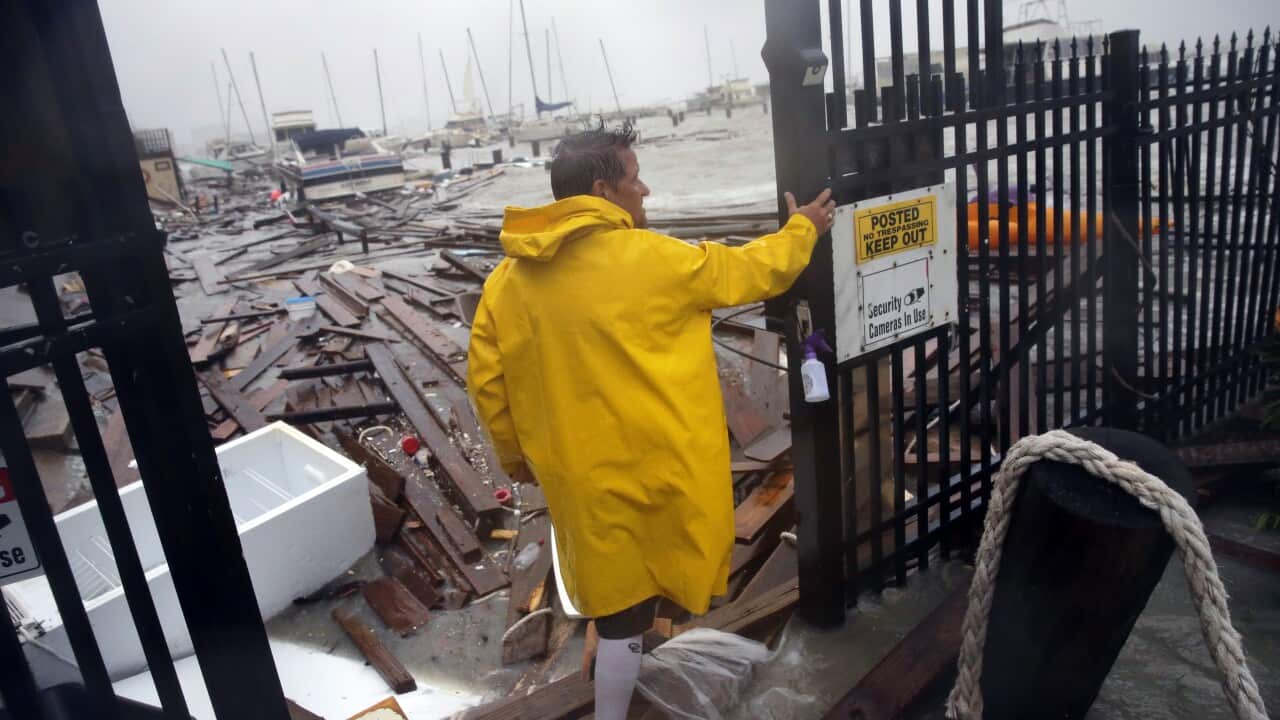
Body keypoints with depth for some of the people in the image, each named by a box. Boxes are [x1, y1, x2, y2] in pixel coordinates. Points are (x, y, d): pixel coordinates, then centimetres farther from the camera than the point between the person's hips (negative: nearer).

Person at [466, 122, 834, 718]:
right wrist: (802, 229, 17)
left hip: (575, 469, 5)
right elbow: (748, 271, -1)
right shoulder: (652, 257, -14)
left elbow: (484, 378, 3)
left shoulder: (508, 278, -1)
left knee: (614, 589, 21)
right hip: (652, 462, -5)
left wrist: (513, 452, 17)